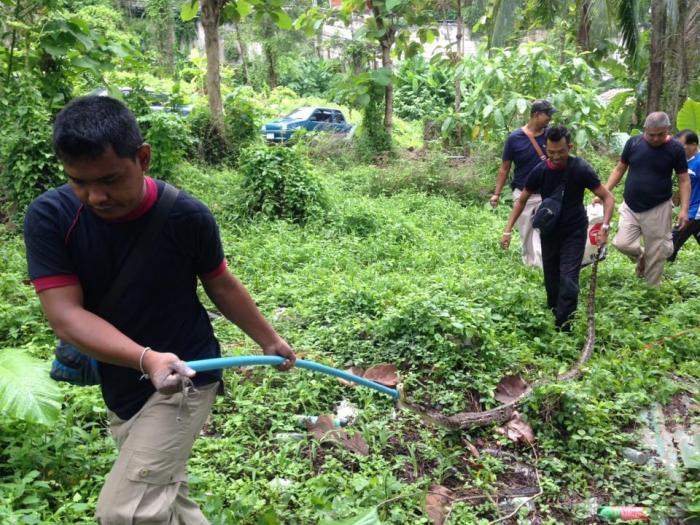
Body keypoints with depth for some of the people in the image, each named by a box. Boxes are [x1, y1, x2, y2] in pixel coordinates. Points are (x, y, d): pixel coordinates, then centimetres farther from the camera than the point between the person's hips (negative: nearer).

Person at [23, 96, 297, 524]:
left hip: (186, 377, -4)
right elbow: (64, 314, -21)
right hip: (121, 385, 4)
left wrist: (269, 340, 9)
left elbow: (222, 285, -2)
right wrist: (146, 358, -36)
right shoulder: (49, 217, -15)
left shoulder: (187, 216, -18)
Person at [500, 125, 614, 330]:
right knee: (551, 280, 12)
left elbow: (608, 198, -14)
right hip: (549, 231, 3)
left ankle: (563, 329, -8)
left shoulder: (581, 169, -19)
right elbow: (521, 200, 0)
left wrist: (604, 226, -29)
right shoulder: (540, 171, -13)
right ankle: (553, 314, 33)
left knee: (568, 281, -12)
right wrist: (508, 229, -8)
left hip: (574, 231, -3)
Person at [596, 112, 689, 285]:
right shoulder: (633, 142, -4)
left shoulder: (676, 149, -8)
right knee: (622, 243, -7)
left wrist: (684, 210, -13)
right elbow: (619, 169, 6)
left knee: (656, 253, 5)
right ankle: (641, 256, 27)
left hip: (658, 209, -2)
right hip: (630, 207, 2)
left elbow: (684, 180, -4)